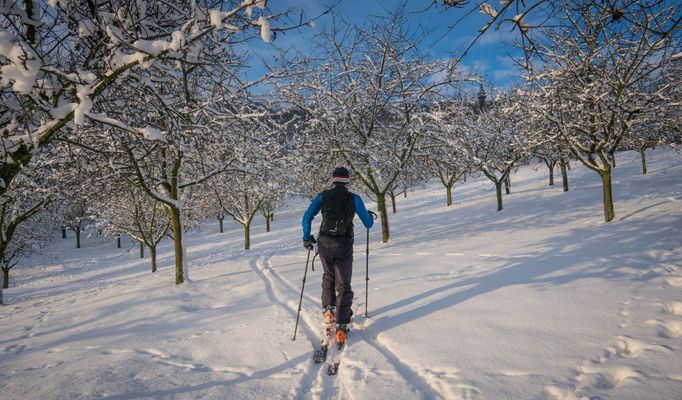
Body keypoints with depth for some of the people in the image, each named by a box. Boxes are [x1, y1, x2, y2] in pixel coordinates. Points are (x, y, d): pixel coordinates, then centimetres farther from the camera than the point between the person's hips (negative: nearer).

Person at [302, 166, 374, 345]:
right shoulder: (354, 198, -1)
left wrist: (307, 238, 9)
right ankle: (341, 326, 1)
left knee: (328, 276, 28)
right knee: (343, 285, 8)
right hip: (344, 246, -1)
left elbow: (307, 217, -2)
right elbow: (368, 223, 5)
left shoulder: (322, 196, 2)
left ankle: (328, 309, 19)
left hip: (324, 244, 2)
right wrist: (370, 219, 28)